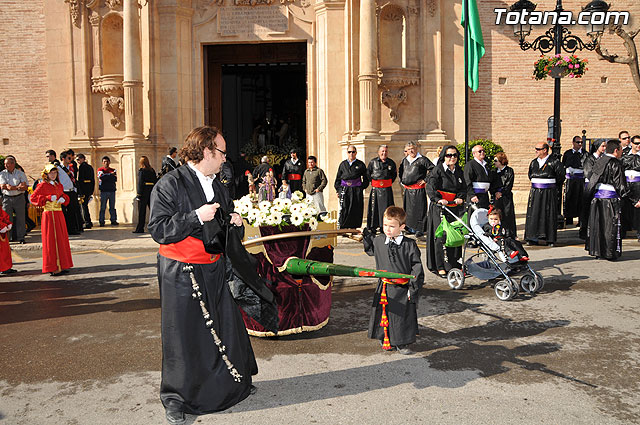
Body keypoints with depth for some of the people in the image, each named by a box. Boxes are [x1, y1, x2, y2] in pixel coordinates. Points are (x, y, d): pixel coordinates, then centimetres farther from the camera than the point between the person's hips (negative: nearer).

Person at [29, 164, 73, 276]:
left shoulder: (59, 185, 14)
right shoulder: (43, 185, -4)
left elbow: (63, 195, 24)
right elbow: (33, 198, -9)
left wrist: (63, 199, 1)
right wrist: (48, 198, -17)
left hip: (59, 214, 7)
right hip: (49, 214, -7)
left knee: (62, 239, 9)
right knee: (52, 240, -6)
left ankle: (61, 266, 18)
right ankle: (53, 268, -3)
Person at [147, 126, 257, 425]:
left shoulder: (217, 186, 12)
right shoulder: (170, 184, -12)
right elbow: (158, 230, -17)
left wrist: (233, 221, 3)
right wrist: (196, 217, -25)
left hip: (214, 271, 7)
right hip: (181, 275, -7)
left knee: (225, 327, 13)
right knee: (182, 335, 3)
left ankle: (231, 384, 34)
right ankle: (175, 398, 21)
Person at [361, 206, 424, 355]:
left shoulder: (410, 244, -9)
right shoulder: (378, 241, 1)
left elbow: (417, 268, -7)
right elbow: (370, 250, 26)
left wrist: (413, 289, -9)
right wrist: (366, 236, 12)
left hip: (403, 289, -2)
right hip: (384, 286, 3)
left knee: (403, 315, 8)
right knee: (383, 313, 10)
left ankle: (402, 343, 26)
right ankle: (385, 340, 30)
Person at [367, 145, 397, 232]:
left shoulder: (391, 163, 5)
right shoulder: (373, 162, 2)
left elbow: (394, 174, 18)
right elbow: (368, 173, 13)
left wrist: (390, 182, 10)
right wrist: (373, 181, 8)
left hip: (387, 189, 1)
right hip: (375, 188, -1)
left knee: (386, 208, 1)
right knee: (374, 208, 1)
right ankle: (373, 227, 9)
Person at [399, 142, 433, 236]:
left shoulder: (422, 160, -7)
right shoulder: (405, 160, 12)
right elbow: (400, 171, 30)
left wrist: (425, 180, -12)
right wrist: (401, 180, 19)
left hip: (418, 190, -6)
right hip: (407, 189, 6)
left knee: (419, 209, -4)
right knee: (408, 209, 11)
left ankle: (420, 229, 3)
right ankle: (410, 228, 22)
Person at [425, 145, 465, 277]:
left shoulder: (459, 171, 14)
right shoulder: (438, 170, -4)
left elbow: (463, 188, 15)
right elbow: (430, 187, -14)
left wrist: (460, 198, -6)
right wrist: (438, 199, -30)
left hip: (455, 207, 6)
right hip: (439, 207, -6)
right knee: (441, 236, -6)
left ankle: (454, 263, 20)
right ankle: (440, 267, -2)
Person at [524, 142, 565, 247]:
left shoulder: (554, 161, -5)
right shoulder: (534, 162, 11)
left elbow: (561, 175, -2)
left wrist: (554, 185, 6)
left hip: (549, 193, -4)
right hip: (535, 193, 4)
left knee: (549, 215, -1)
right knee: (534, 214, -1)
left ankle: (550, 239, 7)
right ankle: (533, 238, 4)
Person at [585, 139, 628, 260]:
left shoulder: (599, 161, 8)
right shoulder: (616, 164, -12)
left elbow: (592, 180, 12)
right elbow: (620, 185, -13)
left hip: (597, 197, 7)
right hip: (610, 198, -7)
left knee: (596, 224, 12)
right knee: (611, 227, 2)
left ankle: (596, 251, 18)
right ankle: (609, 253, 7)